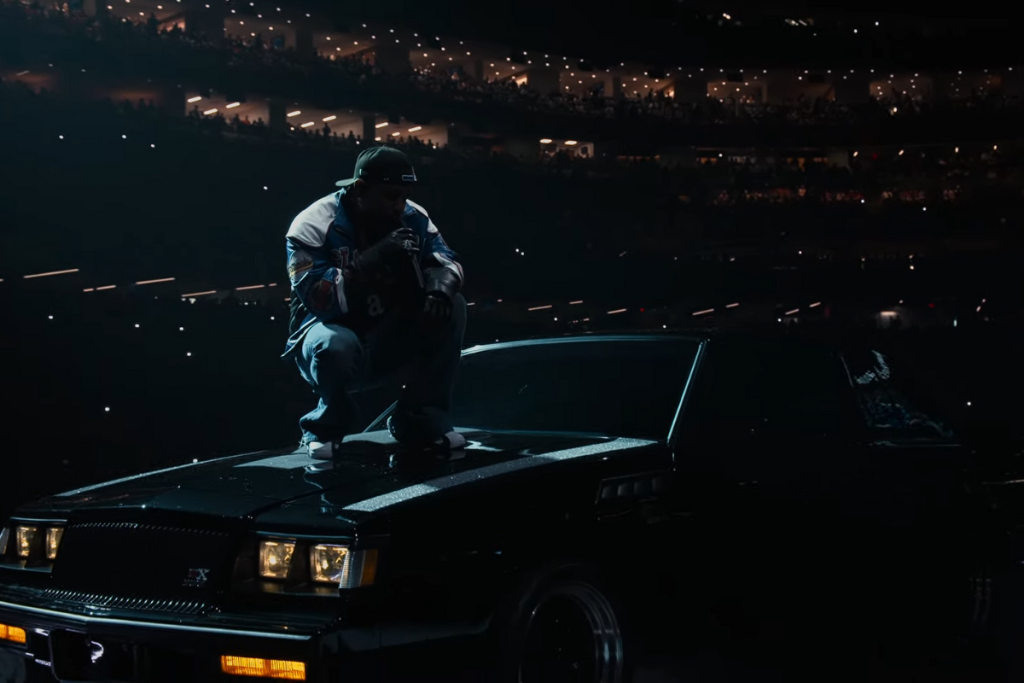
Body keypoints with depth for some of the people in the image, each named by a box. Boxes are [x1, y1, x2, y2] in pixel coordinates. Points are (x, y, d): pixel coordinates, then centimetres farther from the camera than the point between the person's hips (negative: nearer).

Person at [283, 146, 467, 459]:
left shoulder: (412, 219, -3)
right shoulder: (315, 225, -18)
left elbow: (445, 260, -5)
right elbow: (316, 298, -28)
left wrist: (439, 290, -30)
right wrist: (375, 260, -36)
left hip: (386, 342, 5)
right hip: (332, 332, -5)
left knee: (450, 308, -17)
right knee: (337, 346, -40)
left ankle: (420, 419, -5)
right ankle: (327, 424, -6)